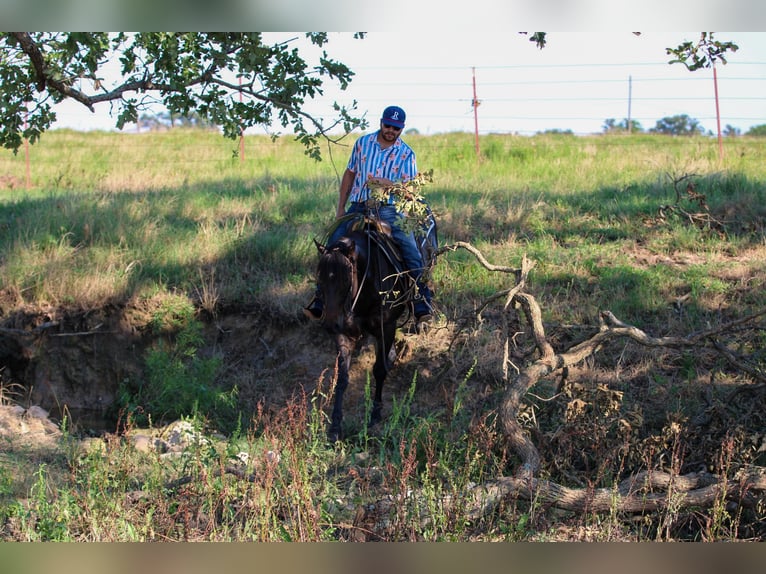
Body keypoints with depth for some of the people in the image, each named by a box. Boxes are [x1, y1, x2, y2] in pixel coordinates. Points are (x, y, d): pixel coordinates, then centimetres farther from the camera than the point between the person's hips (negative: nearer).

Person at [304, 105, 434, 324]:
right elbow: (349, 174, 17)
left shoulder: (406, 154, 4)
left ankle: (423, 305, -14)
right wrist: (340, 207, 12)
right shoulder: (363, 143, 10)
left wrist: (384, 183, -21)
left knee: (411, 251, -19)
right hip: (358, 207, 2)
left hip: (389, 209, -2)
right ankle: (320, 301, 2)